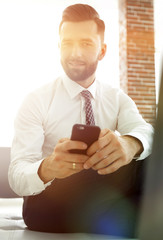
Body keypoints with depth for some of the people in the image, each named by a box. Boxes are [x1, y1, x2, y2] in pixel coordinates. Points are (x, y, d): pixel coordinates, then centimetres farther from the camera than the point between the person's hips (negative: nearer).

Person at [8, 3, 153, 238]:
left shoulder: (118, 99, 9)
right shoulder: (36, 101, -1)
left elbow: (144, 130, -14)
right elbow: (17, 177, -13)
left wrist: (130, 143, -41)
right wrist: (47, 168, -38)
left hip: (108, 203, 3)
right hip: (50, 208, -2)